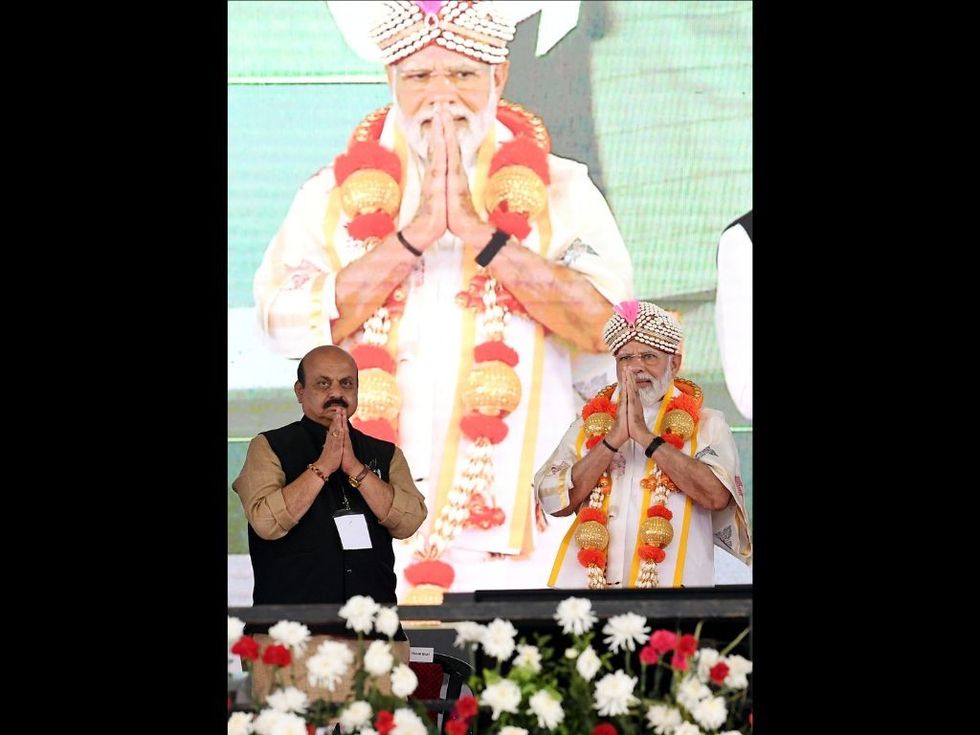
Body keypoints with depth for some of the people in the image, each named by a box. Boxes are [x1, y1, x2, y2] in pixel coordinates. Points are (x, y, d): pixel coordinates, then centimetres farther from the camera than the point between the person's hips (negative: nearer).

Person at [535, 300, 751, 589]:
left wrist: (645, 435, -8)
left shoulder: (706, 425, 8)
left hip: (670, 581, -1)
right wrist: (613, 439, -6)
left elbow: (717, 495, -9)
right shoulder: (588, 425, 14)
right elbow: (554, 501, 2)